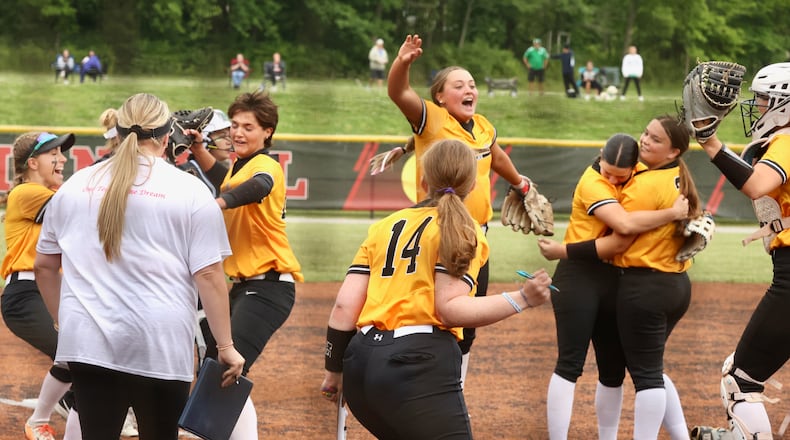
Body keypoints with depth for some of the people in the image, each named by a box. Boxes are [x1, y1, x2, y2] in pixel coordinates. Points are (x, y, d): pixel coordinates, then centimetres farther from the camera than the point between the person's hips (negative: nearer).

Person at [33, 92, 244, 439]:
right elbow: (208, 275, -6)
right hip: (161, 346, -2)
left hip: (88, 343, 2)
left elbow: (44, 267, 15)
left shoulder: (74, 187, 9)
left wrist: (65, 323, 26)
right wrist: (225, 347, -2)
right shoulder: (190, 191, -2)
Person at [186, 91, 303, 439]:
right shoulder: (239, 165, 14)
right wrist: (198, 148, 15)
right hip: (243, 284, 10)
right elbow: (223, 180, 35)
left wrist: (216, 203, -56)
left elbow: (257, 187, -36)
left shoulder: (266, 165, -14)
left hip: (269, 286, -10)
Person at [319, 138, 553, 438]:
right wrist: (522, 299, -13)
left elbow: (344, 306, 12)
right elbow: (449, 308, -12)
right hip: (420, 367, -7)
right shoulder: (462, 231, 2)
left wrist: (334, 370, 21)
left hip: (362, 361, 7)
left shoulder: (385, 226, 18)